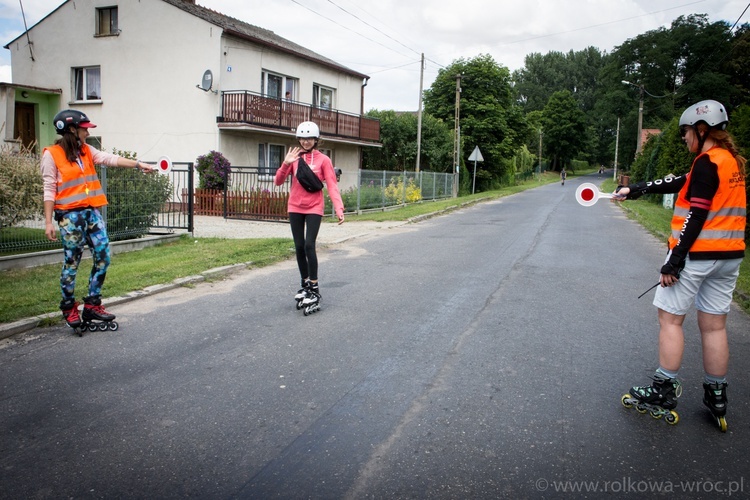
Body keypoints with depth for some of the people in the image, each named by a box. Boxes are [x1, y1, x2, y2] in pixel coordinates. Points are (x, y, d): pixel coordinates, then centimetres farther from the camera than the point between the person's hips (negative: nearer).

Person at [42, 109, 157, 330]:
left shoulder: (86, 150, 13)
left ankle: (92, 305, 14)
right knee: (71, 263, 1)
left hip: (92, 212, 6)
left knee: (103, 257, 3)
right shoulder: (52, 154, -3)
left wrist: (138, 164, -10)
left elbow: (110, 159, 2)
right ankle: (69, 308, 17)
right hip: (70, 215, -6)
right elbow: (49, 189, -5)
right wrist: (48, 222, -9)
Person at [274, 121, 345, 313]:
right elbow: (278, 182, -1)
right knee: (299, 247, 8)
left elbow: (332, 185, -10)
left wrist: (339, 208, -24)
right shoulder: (294, 157, 5)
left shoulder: (323, 160, -3)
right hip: (295, 208, 4)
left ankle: (314, 289, -4)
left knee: (309, 246, -13)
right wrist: (286, 164, -18)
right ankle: (305, 284, 23)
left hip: (314, 208, -3)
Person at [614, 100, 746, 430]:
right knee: (714, 325, 11)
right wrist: (636, 190, 20)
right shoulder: (732, 161, 13)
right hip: (729, 255, 8)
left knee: (670, 318, 2)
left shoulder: (707, 162, -14)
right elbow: (680, 184, 17)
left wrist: (673, 262, -18)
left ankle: (664, 390, 7)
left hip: (697, 253, -8)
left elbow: (695, 217, -19)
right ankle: (716, 397, 17)